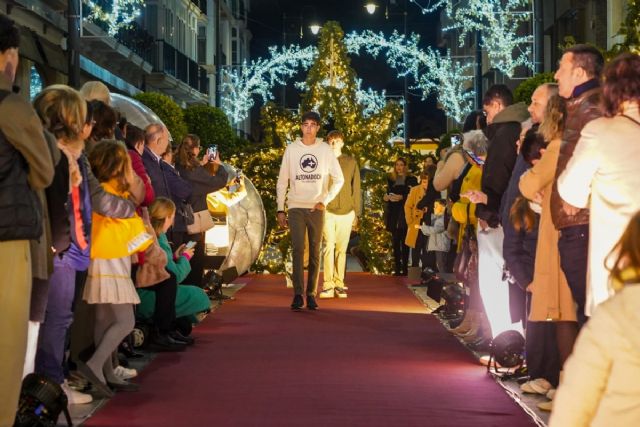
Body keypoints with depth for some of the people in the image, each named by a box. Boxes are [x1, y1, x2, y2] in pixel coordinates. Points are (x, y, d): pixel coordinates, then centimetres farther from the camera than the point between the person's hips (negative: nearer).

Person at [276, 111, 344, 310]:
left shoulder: (326, 150, 3)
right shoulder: (291, 149, 3)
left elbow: (338, 179, 7)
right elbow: (282, 181, 6)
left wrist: (325, 200, -5)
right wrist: (280, 210, 1)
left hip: (317, 208, 1)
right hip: (296, 208, 0)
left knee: (315, 252, 3)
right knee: (298, 250, -7)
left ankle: (311, 294, 8)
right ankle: (298, 294, -7)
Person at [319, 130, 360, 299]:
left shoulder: (351, 162, 7)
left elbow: (356, 189, 9)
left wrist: (357, 213, 7)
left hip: (346, 212, 1)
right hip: (327, 211, -1)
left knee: (341, 249, 5)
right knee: (329, 246, -10)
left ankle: (339, 284, 11)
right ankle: (328, 285, -10)